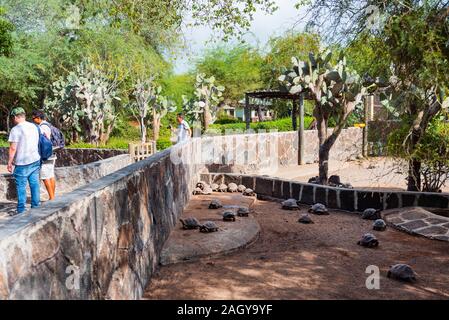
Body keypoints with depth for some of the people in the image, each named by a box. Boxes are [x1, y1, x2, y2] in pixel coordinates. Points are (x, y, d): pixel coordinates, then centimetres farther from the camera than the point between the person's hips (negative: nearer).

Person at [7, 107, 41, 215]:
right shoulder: (34, 126, 8)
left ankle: (21, 210, 7)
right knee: (35, 184, 10)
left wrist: (9, 162, -8)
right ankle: (36, 206, 16)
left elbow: (13, 148, -16)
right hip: (35, 160, 6)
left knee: (21, 186, 2)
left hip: (22, 163, -6)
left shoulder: (15, 129, -13)